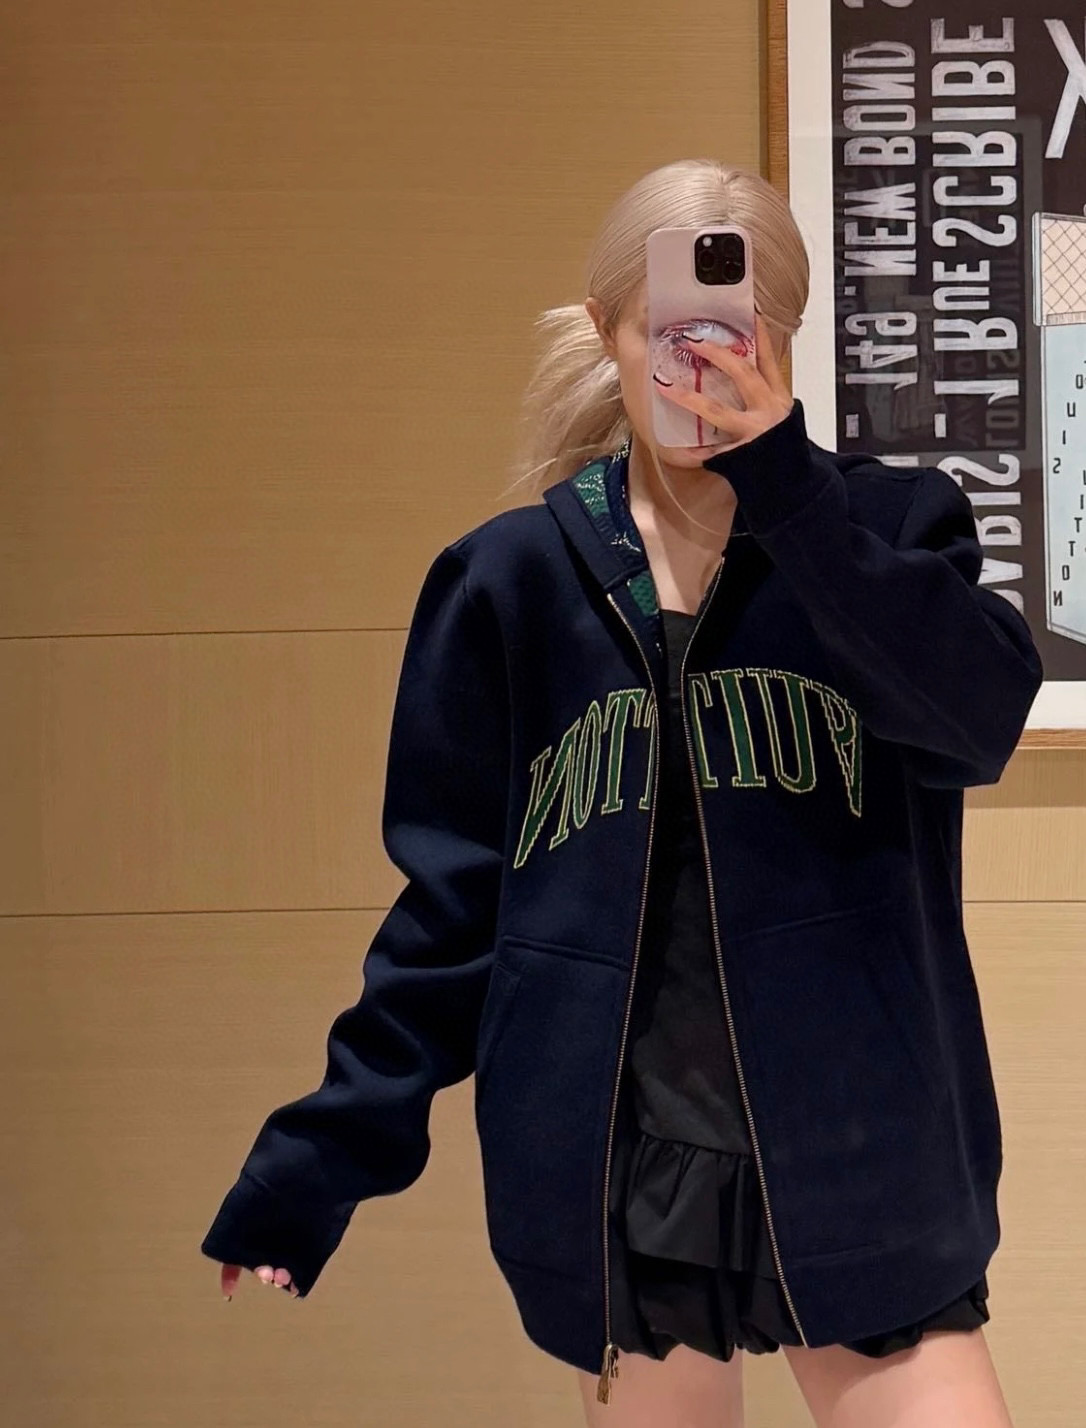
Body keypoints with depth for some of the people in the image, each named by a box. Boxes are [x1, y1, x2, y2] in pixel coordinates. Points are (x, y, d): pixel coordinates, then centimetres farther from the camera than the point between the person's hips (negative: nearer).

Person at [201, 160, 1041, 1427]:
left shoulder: (886, 526, 1)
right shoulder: (514, 580, 2)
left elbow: (980, 717, -19)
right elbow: (452, 897, 4)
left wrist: (782, 480, -25)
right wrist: (328, 1150, 1)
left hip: (860, 1167, 0)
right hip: (618, 1178, 1)